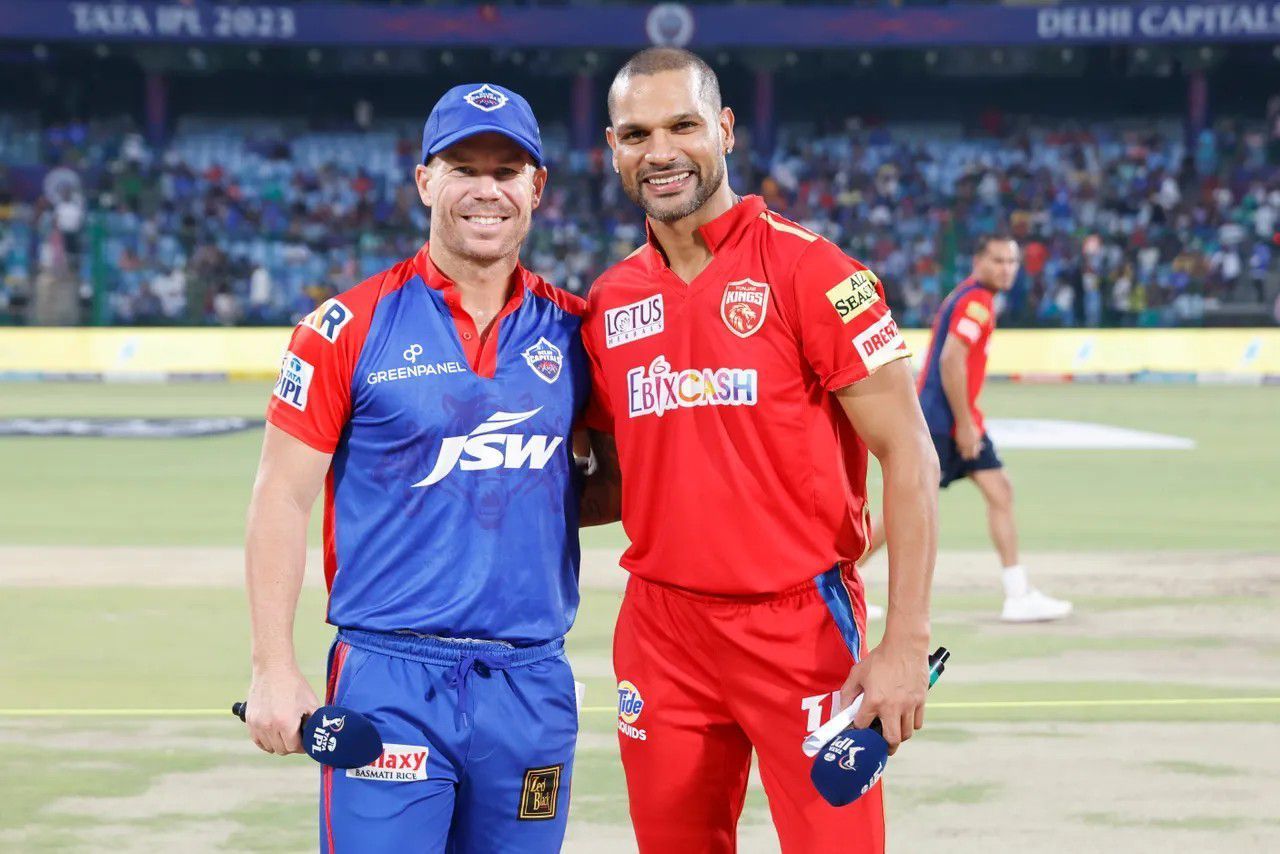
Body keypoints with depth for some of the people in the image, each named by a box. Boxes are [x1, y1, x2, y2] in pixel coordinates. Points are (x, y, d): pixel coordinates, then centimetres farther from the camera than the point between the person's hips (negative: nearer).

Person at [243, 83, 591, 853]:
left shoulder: (572, 330, 8)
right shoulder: (351, 326, -2)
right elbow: (283, 500, -2)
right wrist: (275, 671, -7)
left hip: (532, 682, 4)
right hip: (391, 680, -3)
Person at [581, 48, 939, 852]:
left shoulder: (806, 270, -8)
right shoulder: (609, 301, 8)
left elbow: (908, 455, -10)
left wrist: (907, 642, -16)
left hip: (799, 628, -5)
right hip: (661, 629, 5)